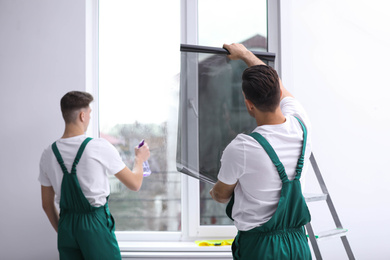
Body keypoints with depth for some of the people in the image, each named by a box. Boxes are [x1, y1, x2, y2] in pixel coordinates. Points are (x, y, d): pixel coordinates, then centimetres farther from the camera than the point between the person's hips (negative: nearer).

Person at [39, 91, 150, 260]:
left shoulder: (49, 154, 2)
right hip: (96, 223, -5)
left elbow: (47, 204, 10)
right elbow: (134, 184, -2)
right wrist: (140, 159, 18)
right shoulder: (100, 147, -11)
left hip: (66, 223, 5)